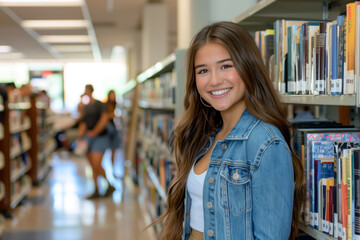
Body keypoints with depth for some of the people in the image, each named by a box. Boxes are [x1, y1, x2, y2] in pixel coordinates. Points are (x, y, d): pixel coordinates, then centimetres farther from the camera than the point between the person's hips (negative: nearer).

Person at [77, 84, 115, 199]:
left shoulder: (100, 105, -5)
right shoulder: (85, 107, 16)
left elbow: (104, 119, -19)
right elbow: (83, 123, 18)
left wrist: (95, 132, -23)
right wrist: (80, 136, 6)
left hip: (100, 138, -7)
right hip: (88, 138, 7)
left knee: (96, 165, -15)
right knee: (93, 167, 6)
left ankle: (110, 186, 2)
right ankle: (96, 191, 12)